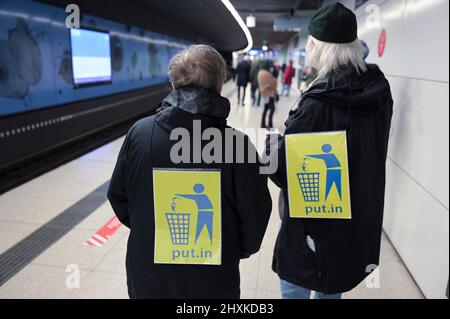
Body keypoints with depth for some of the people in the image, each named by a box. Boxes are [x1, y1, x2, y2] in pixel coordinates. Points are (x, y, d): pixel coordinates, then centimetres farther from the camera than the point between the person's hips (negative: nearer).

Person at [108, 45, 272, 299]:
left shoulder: (139, 132, -13)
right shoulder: (237, 145, -21)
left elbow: (118, 197, -2)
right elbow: (255, 220, -13)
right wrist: (235, 252, 8)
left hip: (147, 276, 2)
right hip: (212, 282, -2)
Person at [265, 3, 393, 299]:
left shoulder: (318, 102, -25)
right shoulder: (379, 89, -1)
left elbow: (281, 167, -20)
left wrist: (272, 144, -1)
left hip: (314, 218, -7)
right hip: (360, 217, 8)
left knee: (295, 286, 13)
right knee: (330, 286, 26)